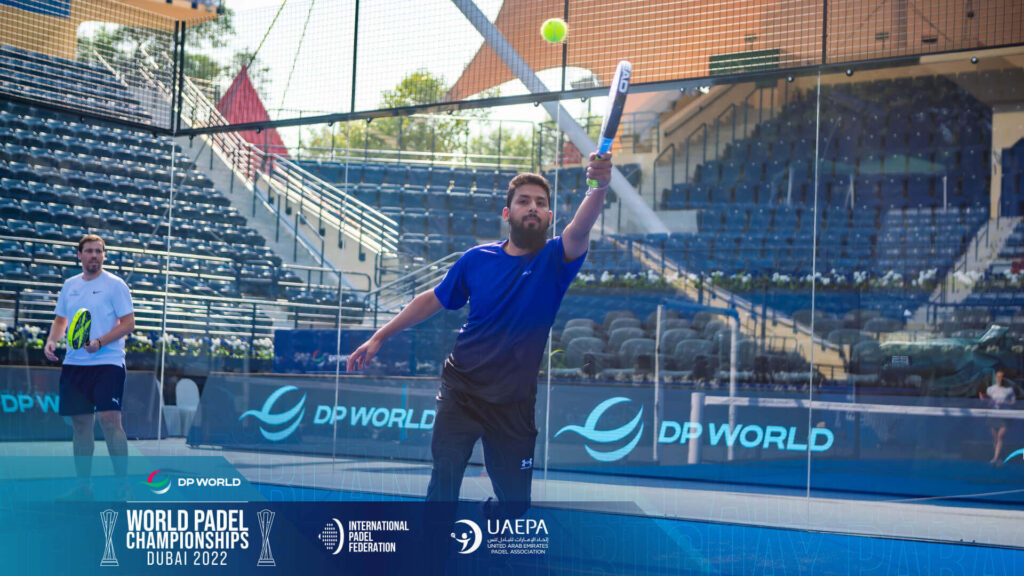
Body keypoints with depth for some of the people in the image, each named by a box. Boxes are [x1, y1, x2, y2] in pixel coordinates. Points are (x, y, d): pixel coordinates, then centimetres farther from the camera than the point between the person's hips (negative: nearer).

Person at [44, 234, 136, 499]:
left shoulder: (115, 285, -3)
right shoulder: (69, 285, 14)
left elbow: (128, 323, -7)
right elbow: (60, 320, 22)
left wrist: (100, 342, -19)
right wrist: (51, 341, 2)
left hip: (108, 362, -5)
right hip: (74, 363, 5)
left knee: (110, 420, -14)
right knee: (80, 423, 7)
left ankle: (123, 485, -7)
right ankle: (84, 485, 14)